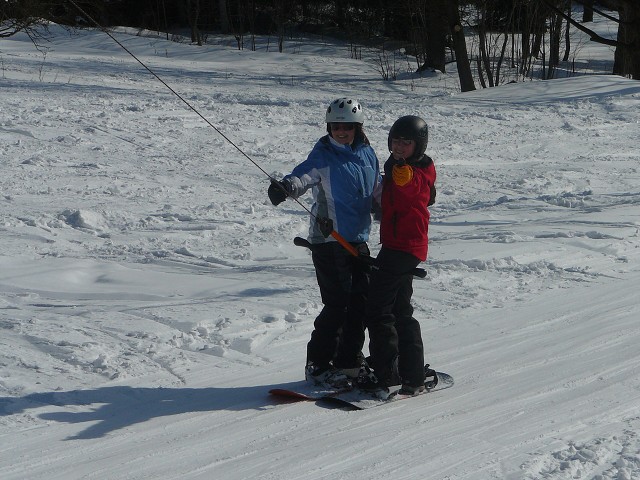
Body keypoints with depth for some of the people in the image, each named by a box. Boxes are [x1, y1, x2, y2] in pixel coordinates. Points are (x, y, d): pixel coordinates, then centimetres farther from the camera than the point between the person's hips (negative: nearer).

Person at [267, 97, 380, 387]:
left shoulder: (367, 154, 10)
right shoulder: (323, 157, -8)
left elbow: (377, 192, 24)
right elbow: (303, 175, -27)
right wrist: (284, 188, -47)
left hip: (358, 240, 6)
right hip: (328, 240, -6)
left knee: (361, 301, 6)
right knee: (337, 304, -8)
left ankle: (348, 362, 19)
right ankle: (317, 365, 4)